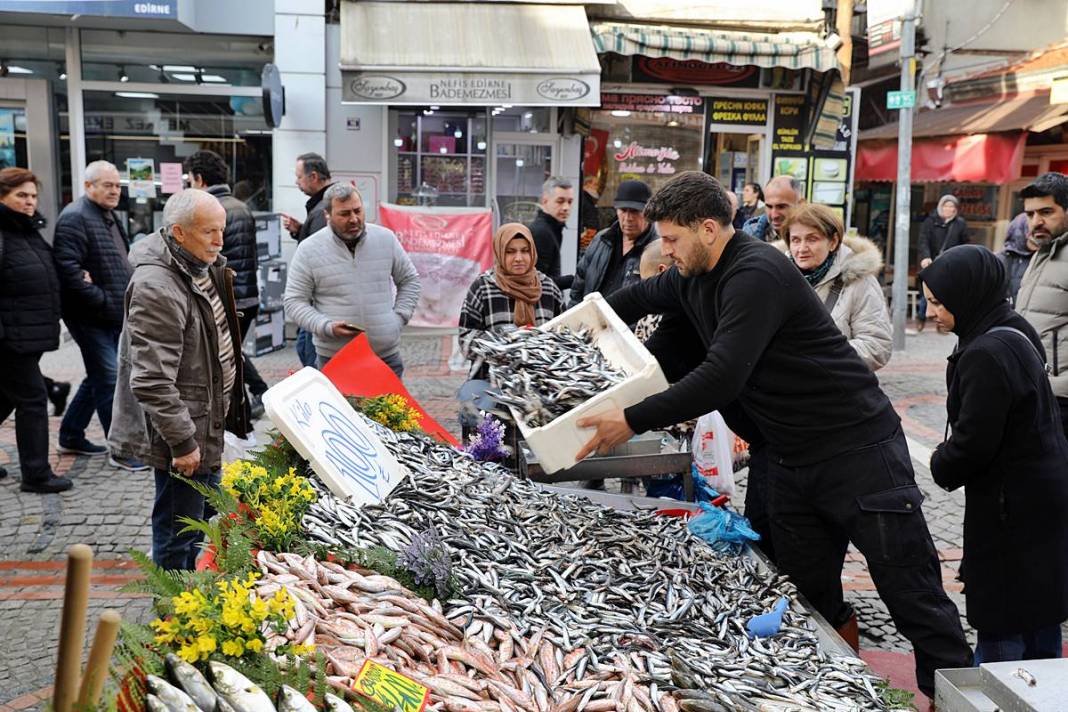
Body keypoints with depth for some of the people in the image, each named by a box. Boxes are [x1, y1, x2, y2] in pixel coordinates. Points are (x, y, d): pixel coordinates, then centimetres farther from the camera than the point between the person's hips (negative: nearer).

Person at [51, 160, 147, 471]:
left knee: (98, 377, 17)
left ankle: (71, 436, 31)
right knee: (109, 379, -6)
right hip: (91, 317, -10)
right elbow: (67, 267, -23)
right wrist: (102, 300, -21)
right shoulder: (75, 218, -14)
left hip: (113, 315, 10)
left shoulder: (109, 216, 17)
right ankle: (120, 450, 1)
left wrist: (127, 302, 13)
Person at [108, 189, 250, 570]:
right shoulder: (156, 289, -25)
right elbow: (152, 381, -28)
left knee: (203, 512, 23)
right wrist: (182, 441, -24)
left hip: (207, 421, 10)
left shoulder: (204, 265, 6)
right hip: (181, 429, -10)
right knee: (178, 529, 2)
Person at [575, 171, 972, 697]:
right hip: (790, 458, 9)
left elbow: (722, 376, -31)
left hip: (857, 451, -9)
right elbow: (642, 296, 27)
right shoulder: (693, 276, 6)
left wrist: (633, 420, -26)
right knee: (812, 604, 14)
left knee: (916, 600, 1)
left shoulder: (757, 274, -22)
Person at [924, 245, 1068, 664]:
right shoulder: (1014, 335, 7)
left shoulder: (987, 354, -24)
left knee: (999, 631, 2)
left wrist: (941, 465, -3)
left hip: (1011, 509, -10)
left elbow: (974, 441, -23)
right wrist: (949, 461, 8)